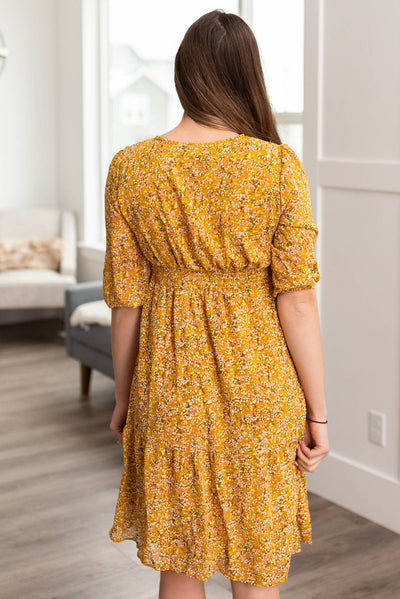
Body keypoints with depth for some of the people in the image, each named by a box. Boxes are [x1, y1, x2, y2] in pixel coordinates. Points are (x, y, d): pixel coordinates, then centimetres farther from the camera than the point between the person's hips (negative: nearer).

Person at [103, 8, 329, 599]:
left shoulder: (130, 167, -6)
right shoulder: (279, 166, -11)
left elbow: (125, 299, -2)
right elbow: (297, 300, -12)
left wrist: (123, 397, 10)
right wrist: (317, 412, -3)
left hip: (170, 383, 2)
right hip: (258, 387, -1)